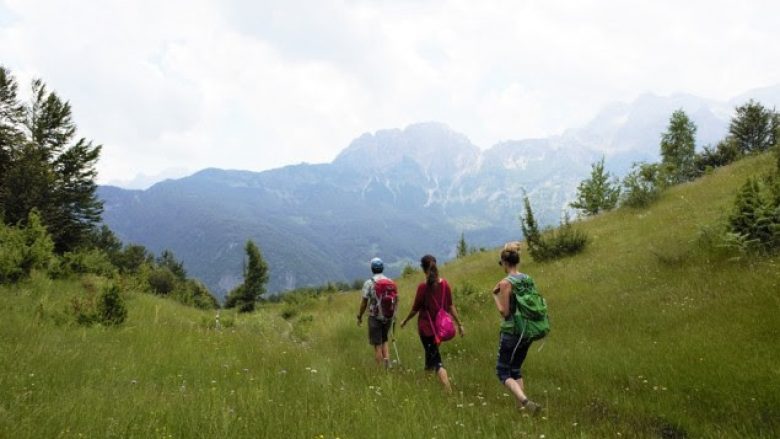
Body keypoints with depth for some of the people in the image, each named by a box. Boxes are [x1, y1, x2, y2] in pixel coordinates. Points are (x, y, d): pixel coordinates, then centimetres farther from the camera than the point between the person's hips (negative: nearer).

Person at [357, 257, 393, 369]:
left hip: (375, 317, -4)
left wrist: (359, 316, 6)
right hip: (388, 317, 4)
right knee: (384, 341, 22)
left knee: (377, 345, 5)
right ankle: (387, 361, 4)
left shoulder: (369, 283, -9)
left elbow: (364, 302, -7)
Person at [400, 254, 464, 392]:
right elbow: (450, 306, -1)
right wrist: (459, 324, 7)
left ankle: (449, 391, -11)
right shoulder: (445, 284, -3)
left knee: (436, 360, -1)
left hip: (426, 327, -5)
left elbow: (415, 309, -8)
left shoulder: (423, 286, -16)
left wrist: (405, 321, 7)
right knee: (431, 353, 26)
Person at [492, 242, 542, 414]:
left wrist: (495, 295, -5)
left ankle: (525, 402, -14)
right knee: (516, 369, 22)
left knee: (503, 371, 5)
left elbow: (504, 312, -17)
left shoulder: (505, 283, -16)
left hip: (511, 332, -7)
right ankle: (521, 406, 21)